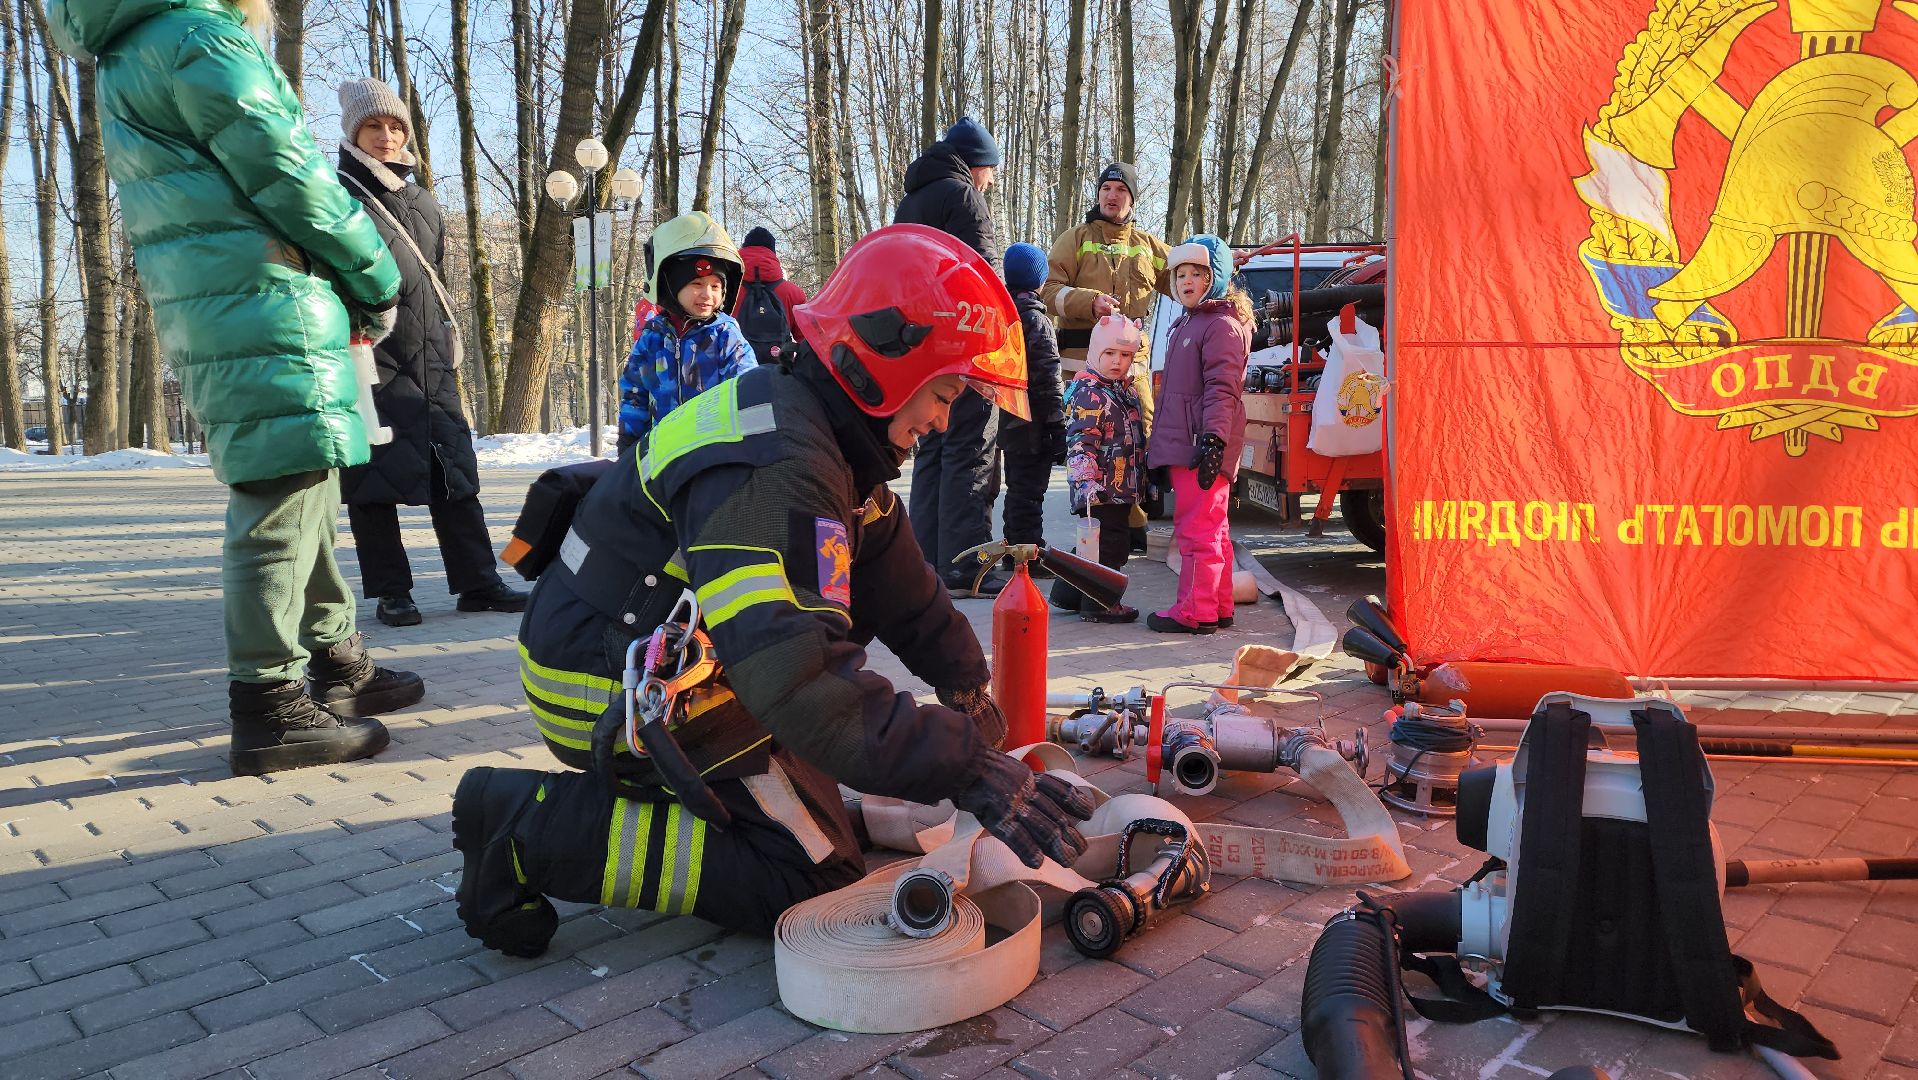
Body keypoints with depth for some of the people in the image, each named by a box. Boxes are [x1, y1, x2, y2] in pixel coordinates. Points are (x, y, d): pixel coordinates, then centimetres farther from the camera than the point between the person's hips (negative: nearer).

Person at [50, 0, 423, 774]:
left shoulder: (127, 65, 23)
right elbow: (289, 178, -13)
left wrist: (349, 281, 14)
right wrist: (377, 278, 0)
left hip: (206, 320, 10)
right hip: (267, 315, -10)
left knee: (305, 490, 17)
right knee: (281, 505, -9)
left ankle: (333, 664, 26)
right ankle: (270, 706, -6)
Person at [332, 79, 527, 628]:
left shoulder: (422, 201, 19)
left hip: (430, 359, 6)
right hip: (369, 360, -5)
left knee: (454, 469, 3)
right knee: (375, 477, -1)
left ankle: (478, 582, 7)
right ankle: (391, 593, 7)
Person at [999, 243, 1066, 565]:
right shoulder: (1036, 319, -13)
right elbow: (1047, 378, -16)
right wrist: (1058, 425, -13)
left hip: (1007, 421, 8)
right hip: (1033, 424, -8)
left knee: (1016, 488, 17)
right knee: (1029, 491, -4)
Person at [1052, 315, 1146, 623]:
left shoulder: (1128, 391, 15)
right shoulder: (1089, 394, -14)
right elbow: (1081, 444, -22)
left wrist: (1143, 479, 27)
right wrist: (1087, 482, -29)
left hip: (1122, 488, 10)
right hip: (1101, 490, -10)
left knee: (1110, 543, 17)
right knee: (1110, 543, -5)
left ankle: (1068, 594, 27)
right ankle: (1099, 603, 7)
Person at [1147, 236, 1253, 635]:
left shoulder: (1222, 325, -9)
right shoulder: (1186, 324, 22)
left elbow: (1221, 389, -20)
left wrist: (1214, 438, -28)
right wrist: (1157, 444, 26)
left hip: (1202, 446, -11)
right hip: (1182, 444, 11)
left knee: (1197, 528, -8)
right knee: (1211, 529, 15)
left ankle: (1195, 611, -3)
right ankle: (1218, 608, 23)